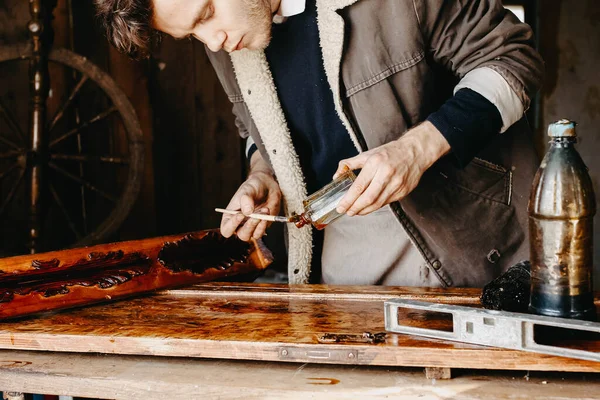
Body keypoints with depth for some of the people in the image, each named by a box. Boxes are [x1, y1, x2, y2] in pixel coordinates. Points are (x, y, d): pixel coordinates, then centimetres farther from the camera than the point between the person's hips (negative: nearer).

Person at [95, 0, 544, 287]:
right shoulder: (224, 40, 1)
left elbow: (511, 59, -11)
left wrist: (419, 146, -24)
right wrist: (264, 177, -1)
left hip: (472, 241, -4)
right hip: (343, 255, 4)